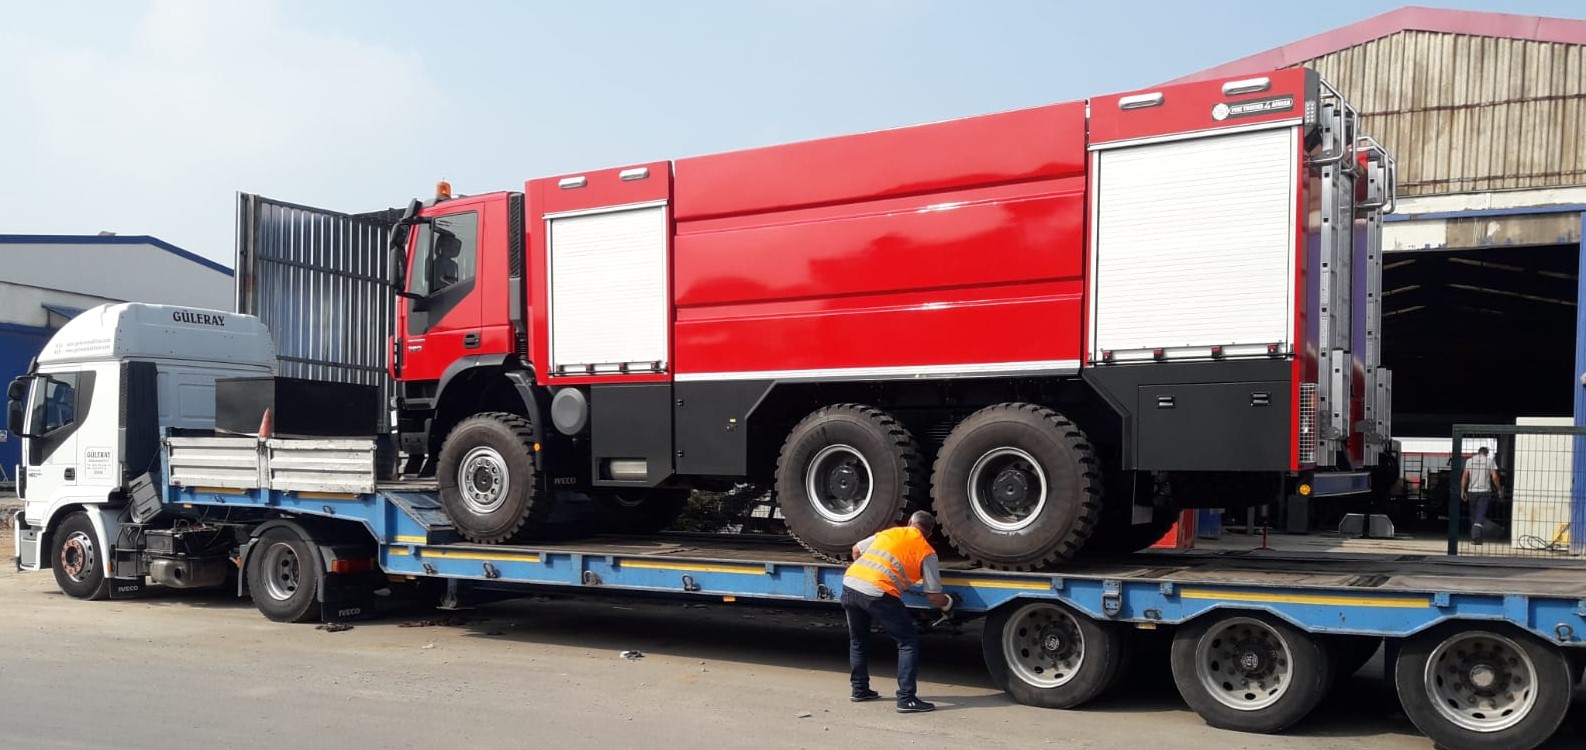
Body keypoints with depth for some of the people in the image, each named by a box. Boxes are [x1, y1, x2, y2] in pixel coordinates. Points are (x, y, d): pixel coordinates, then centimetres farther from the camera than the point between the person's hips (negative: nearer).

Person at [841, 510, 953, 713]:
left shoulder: (888, 533, 24)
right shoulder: (926, 552, 10)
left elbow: (857, 550, 35)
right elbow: (934, 596, 7)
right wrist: (947, 603, 29)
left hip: (850, 584, 6)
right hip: (877, 593, -6)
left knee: (857, 640, 26)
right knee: (908, 642, 7)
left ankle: (859, 689, 34)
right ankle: (906, 699, 1)